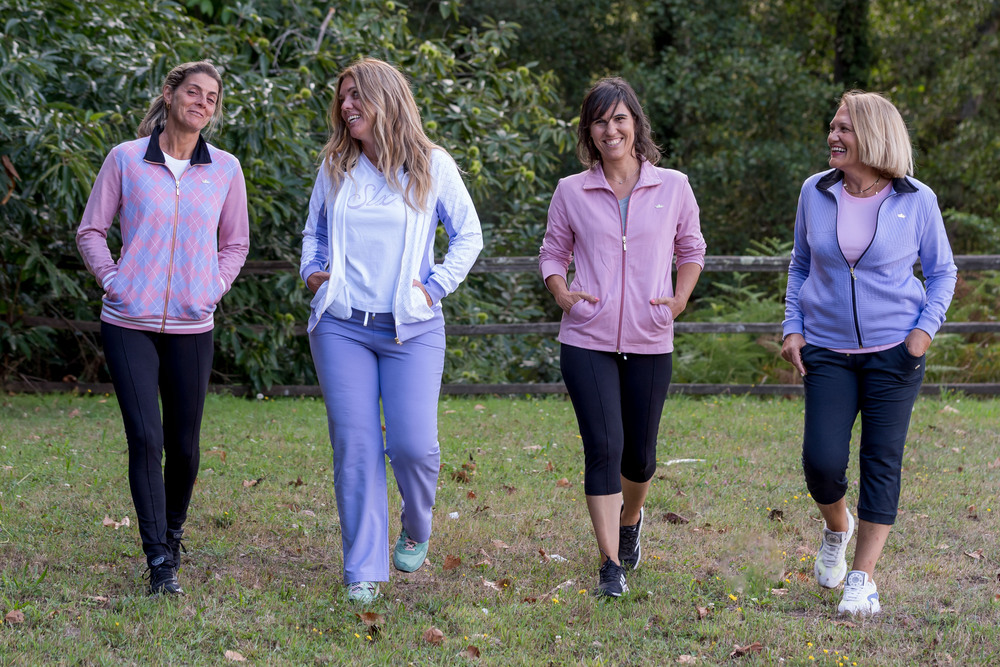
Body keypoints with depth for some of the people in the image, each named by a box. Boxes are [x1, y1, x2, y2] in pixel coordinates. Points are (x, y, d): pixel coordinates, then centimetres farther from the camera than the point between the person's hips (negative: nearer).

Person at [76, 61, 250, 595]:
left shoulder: (225, 170, 5)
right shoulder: (125, 159, 0)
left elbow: (235, 243, 18)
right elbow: (90, 231, 8)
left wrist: (215, 287, 3)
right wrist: (111, 278, -5)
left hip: (191, 326, 2)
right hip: (129, 321, -2)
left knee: (183, 445, 7)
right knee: (145, 438, -12)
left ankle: (173, 532, 34)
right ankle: (159, 562, -7)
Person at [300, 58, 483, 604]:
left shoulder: (432, 166, 1)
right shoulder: (336, 166, 9)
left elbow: (469, 235, 8)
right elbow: (313, 229, 24)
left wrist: (436, 286, -2)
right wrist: (312, 270, 7)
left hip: (411, 330, -2)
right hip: (341, 328, 2)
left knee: (413, 445, -10)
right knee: (354, 448, -2)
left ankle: (416, 531, 23)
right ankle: (363, 572, 6)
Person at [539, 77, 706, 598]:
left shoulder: (672, 187, 3)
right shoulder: (571, 192, 2)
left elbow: (691, 248, 16)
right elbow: (552, 253, 14)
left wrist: (680, 299, 0)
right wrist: (563, 295, -5)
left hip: (649, 343, 1)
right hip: (587, 341, -1)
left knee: (639, 453, 12)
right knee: (603, 447, -11)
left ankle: (631, 519, 44)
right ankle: (611, 565, -5)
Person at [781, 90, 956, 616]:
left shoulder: (916, 201, -5)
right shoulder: (815, 193, 1)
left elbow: (941, 272, 6)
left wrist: (925, 328, -7)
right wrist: (792, 327, 4)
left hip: (893, 351, -1)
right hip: (828, 351, 2)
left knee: (882, 463, 0)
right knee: (821, 461, -8)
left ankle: (862, 579, 10)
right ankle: (836, 529, 26)